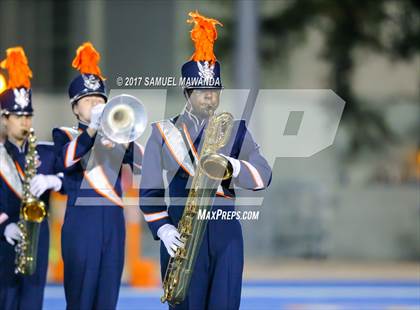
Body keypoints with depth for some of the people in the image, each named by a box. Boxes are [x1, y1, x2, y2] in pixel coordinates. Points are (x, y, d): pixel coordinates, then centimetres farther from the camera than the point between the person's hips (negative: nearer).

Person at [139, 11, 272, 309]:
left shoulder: (235, 130, 9)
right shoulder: (163, 132, 5)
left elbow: (264, 176, -1)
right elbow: (149, 190, 2)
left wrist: (231, 165, -20)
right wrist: (163, 229, -13)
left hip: (225, 232, 1)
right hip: (181, 234, -1)